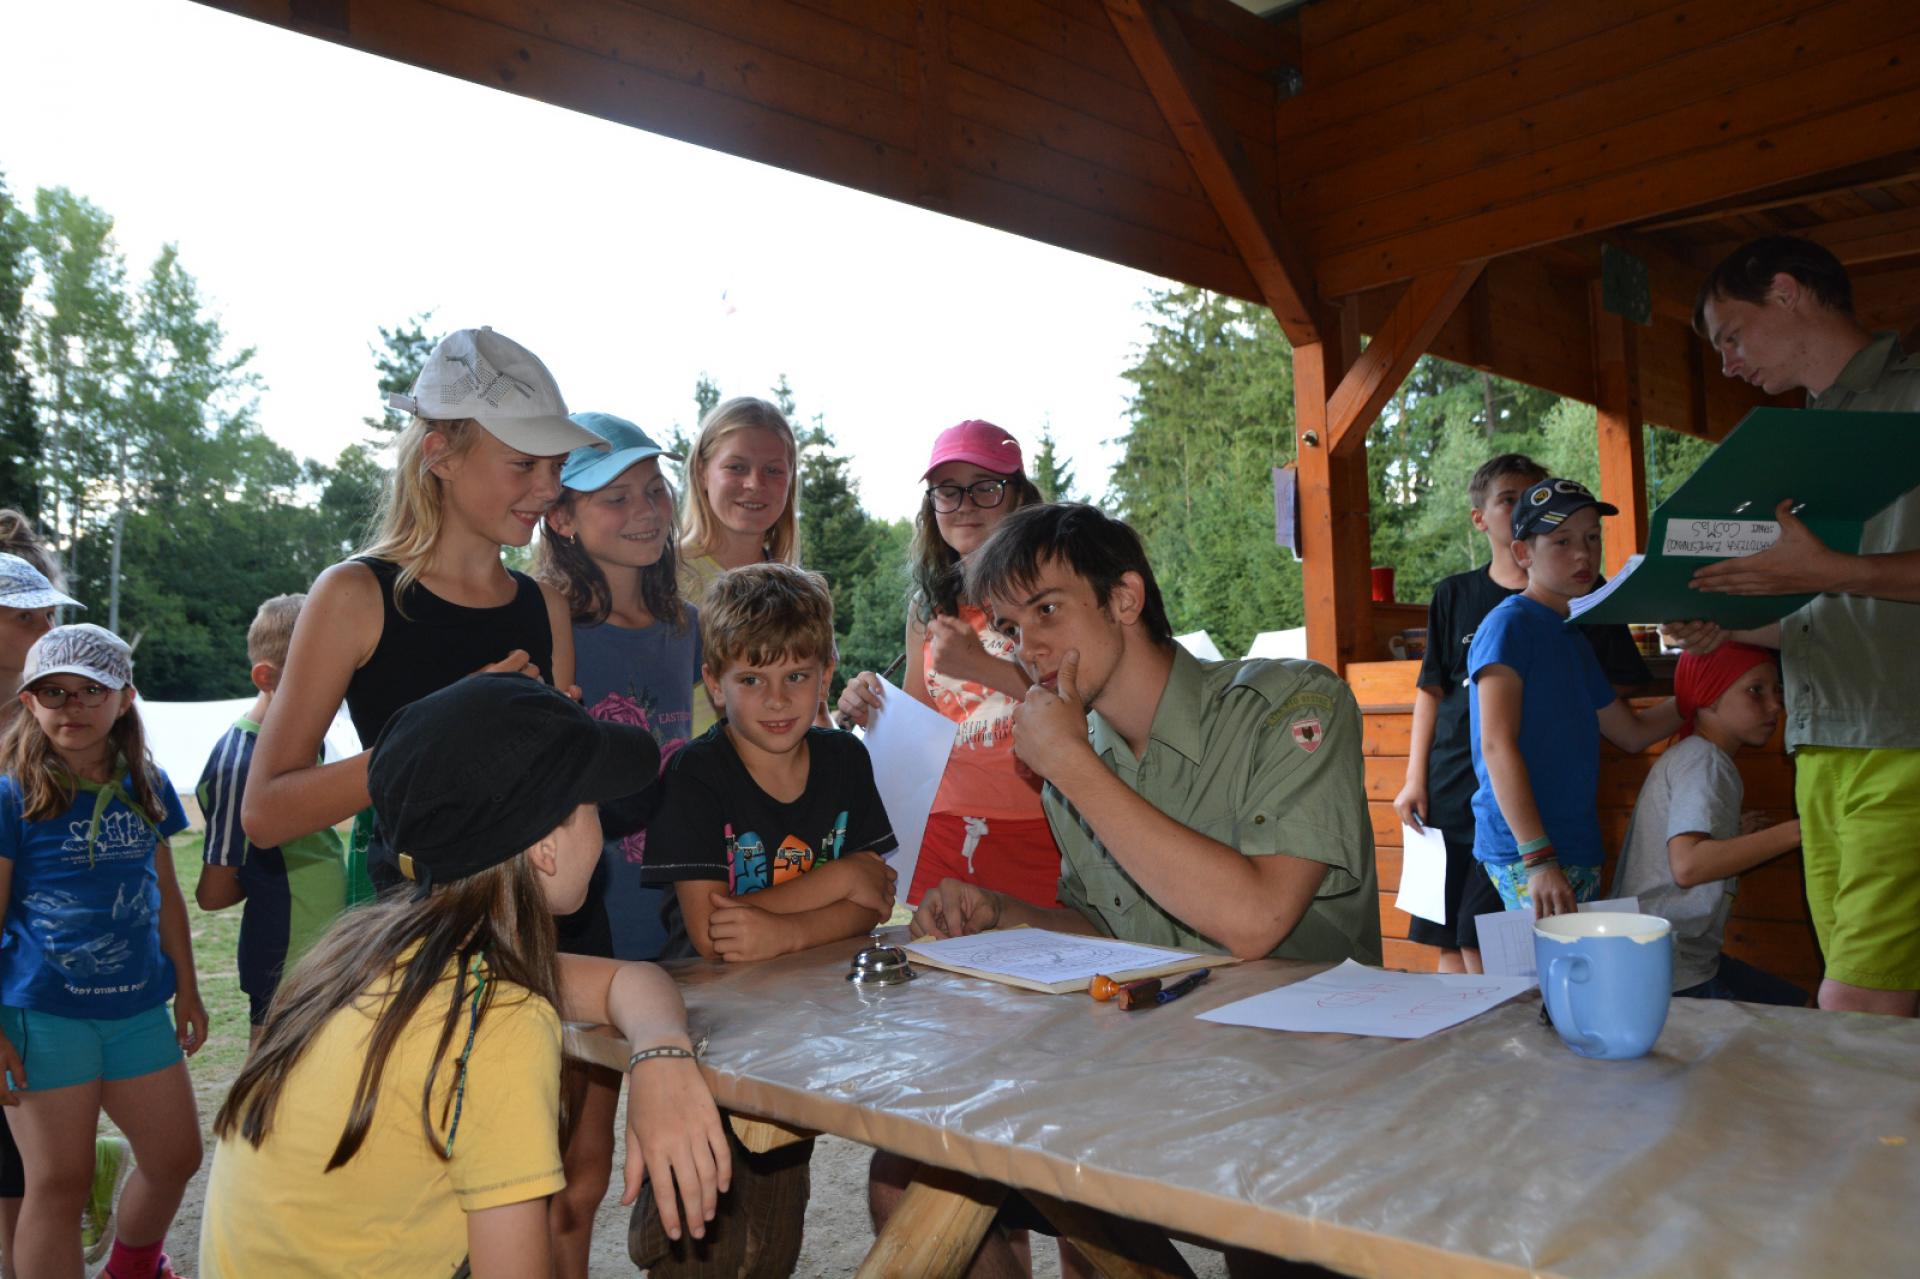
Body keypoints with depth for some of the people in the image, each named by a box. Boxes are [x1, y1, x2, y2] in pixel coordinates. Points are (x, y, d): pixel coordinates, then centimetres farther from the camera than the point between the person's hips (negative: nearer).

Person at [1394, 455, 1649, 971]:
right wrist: (1415, 779, 8)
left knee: (1483, 947, -10)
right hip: (1450, 790, 3)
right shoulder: (1454, 595, 11)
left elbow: (1618, 686, 7)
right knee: (1449, 945, 6)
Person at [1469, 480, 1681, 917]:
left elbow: (1633, 732, 29)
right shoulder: (1509, 624, -9)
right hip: (1525, 854, -8)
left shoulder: (1574, 640, 18)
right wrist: (1537, 857, -22)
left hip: (1578, 849, 9)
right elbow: (1497, 746, -17)